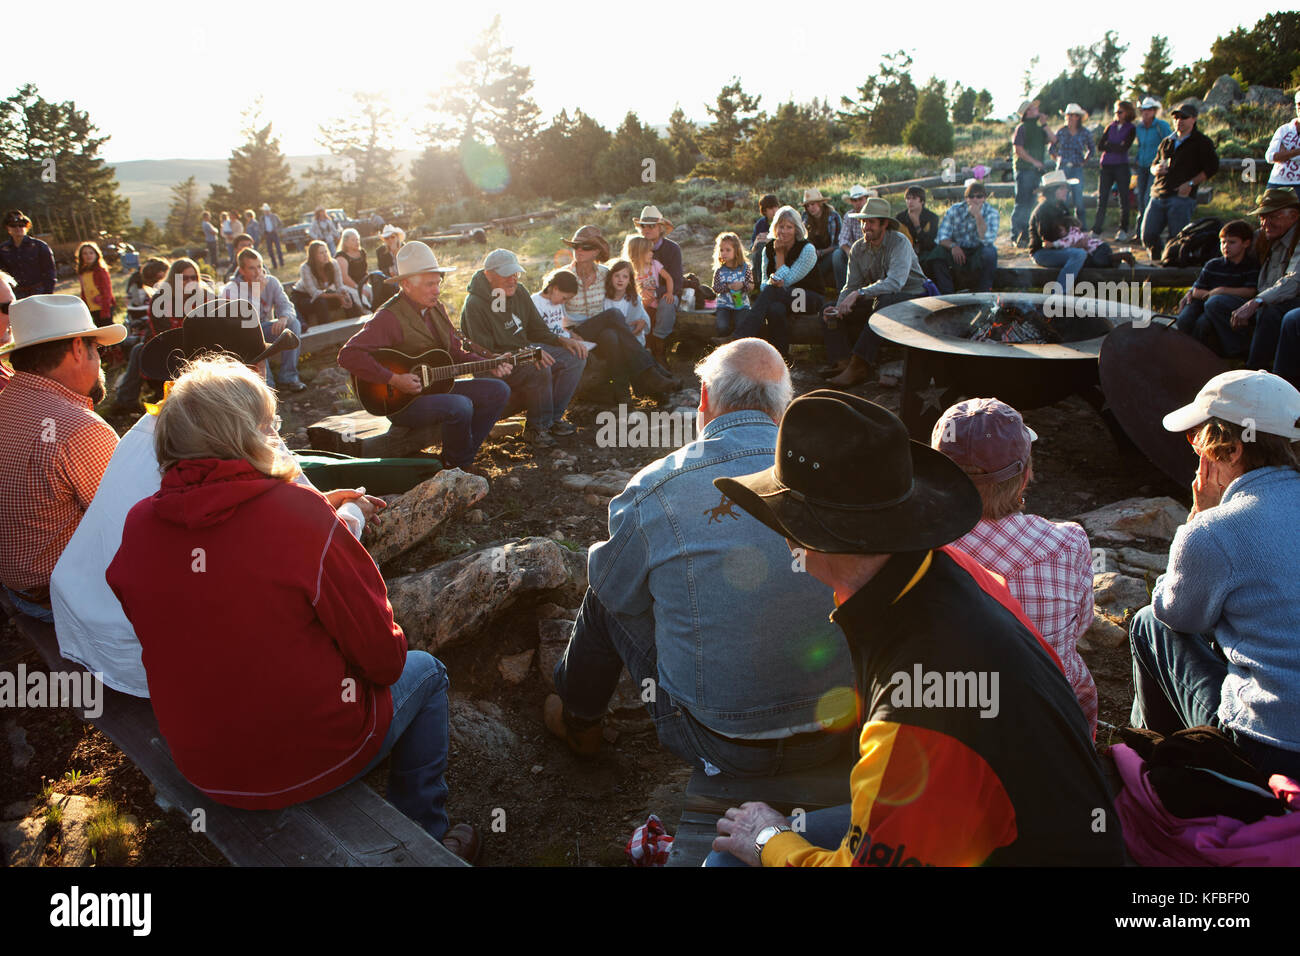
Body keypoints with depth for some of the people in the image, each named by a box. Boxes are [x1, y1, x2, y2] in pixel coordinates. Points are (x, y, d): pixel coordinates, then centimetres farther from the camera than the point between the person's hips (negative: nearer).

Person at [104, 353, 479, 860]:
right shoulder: (302, 514, -23)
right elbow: (384, 660, -16)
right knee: (426, 671, 21)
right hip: (313, 761, -5)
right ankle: (423, 835, 33)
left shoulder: (137, 524, -8)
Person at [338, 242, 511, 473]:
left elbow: (456, 352, 16)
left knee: (498, 390, 0)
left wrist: (489, 365, 0)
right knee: (460, 407, -32)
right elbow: (348, 355, -26)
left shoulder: (437, 309, 9)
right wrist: (393, 380, -29)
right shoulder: (389, 317, -18)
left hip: (437, 385, 9)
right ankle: (457, 464, -4)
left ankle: (463, 456, 5)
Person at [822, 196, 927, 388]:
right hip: (877, 300, 7)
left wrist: (859, 293, -40)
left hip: (912, 297, -6)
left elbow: (895, 282, -31)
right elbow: (851, 286, 4)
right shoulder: (858, 248, 4)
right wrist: (838, 308, -18)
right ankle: (842, 363, -25)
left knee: (884, 301, -40)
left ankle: (859, 366, -41)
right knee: (829, 312, -8)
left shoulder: (899, 242, -16)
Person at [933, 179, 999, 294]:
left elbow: (988, 239, -22)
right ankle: (947, 295, -19)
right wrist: (952, 246, -30)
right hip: (957, 252, 1)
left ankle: (982, 295, -20)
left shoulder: (991, 212, -6)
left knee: (989, 252, -34)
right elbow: (941, 236, -9)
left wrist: (977, 215, -27)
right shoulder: (955, 210, -2)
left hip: (979, 253, -1)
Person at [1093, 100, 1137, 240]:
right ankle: (1096, 230, -1)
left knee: (1124, 198, 0)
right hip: (1106, 165, 3)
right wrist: (1116, 147, -7)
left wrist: (1109, 145, -4)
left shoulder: (1131, 129, 3)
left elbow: (1124, 147, -11)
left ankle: (1123, 231, 9)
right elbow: (1100, 145, 4)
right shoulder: (1111, 127, 15)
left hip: (1121, 166, -3)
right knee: (1102, 198, -2)